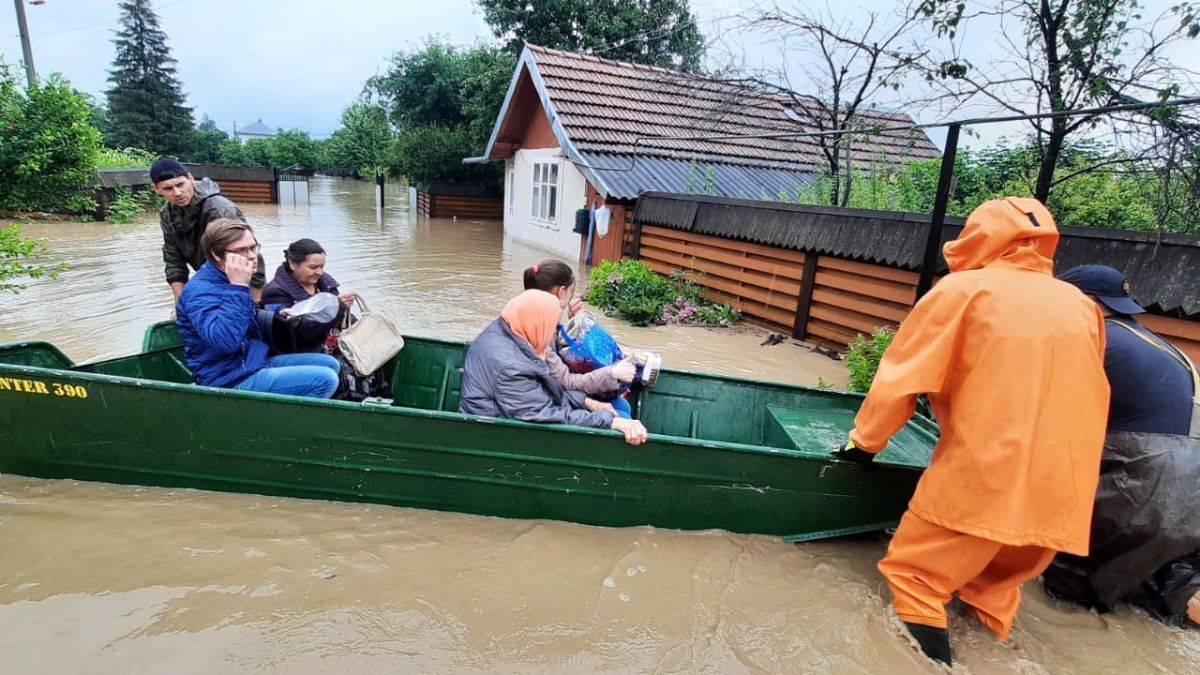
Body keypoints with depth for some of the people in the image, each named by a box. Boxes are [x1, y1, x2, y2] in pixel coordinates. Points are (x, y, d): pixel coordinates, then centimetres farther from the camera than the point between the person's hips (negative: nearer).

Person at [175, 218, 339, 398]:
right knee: (325, 380, -21)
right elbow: (225, 341, -34)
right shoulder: (200, 290, -18)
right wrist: (238, 287, -30)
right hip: (231, 379, -10)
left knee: (330, 364, 10)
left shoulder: (224, 281, 11)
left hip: (254, 363, 10)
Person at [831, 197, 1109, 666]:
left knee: (914, 577, 6)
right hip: (1064, 489, 6)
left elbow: (902, 376, -3)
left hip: (984, 473, -6)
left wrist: (864, 442, 8)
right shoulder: (1082, 306, 12)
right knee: (997, 582, 24)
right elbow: (1091, 396, 21)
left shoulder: (962, 289, -2)